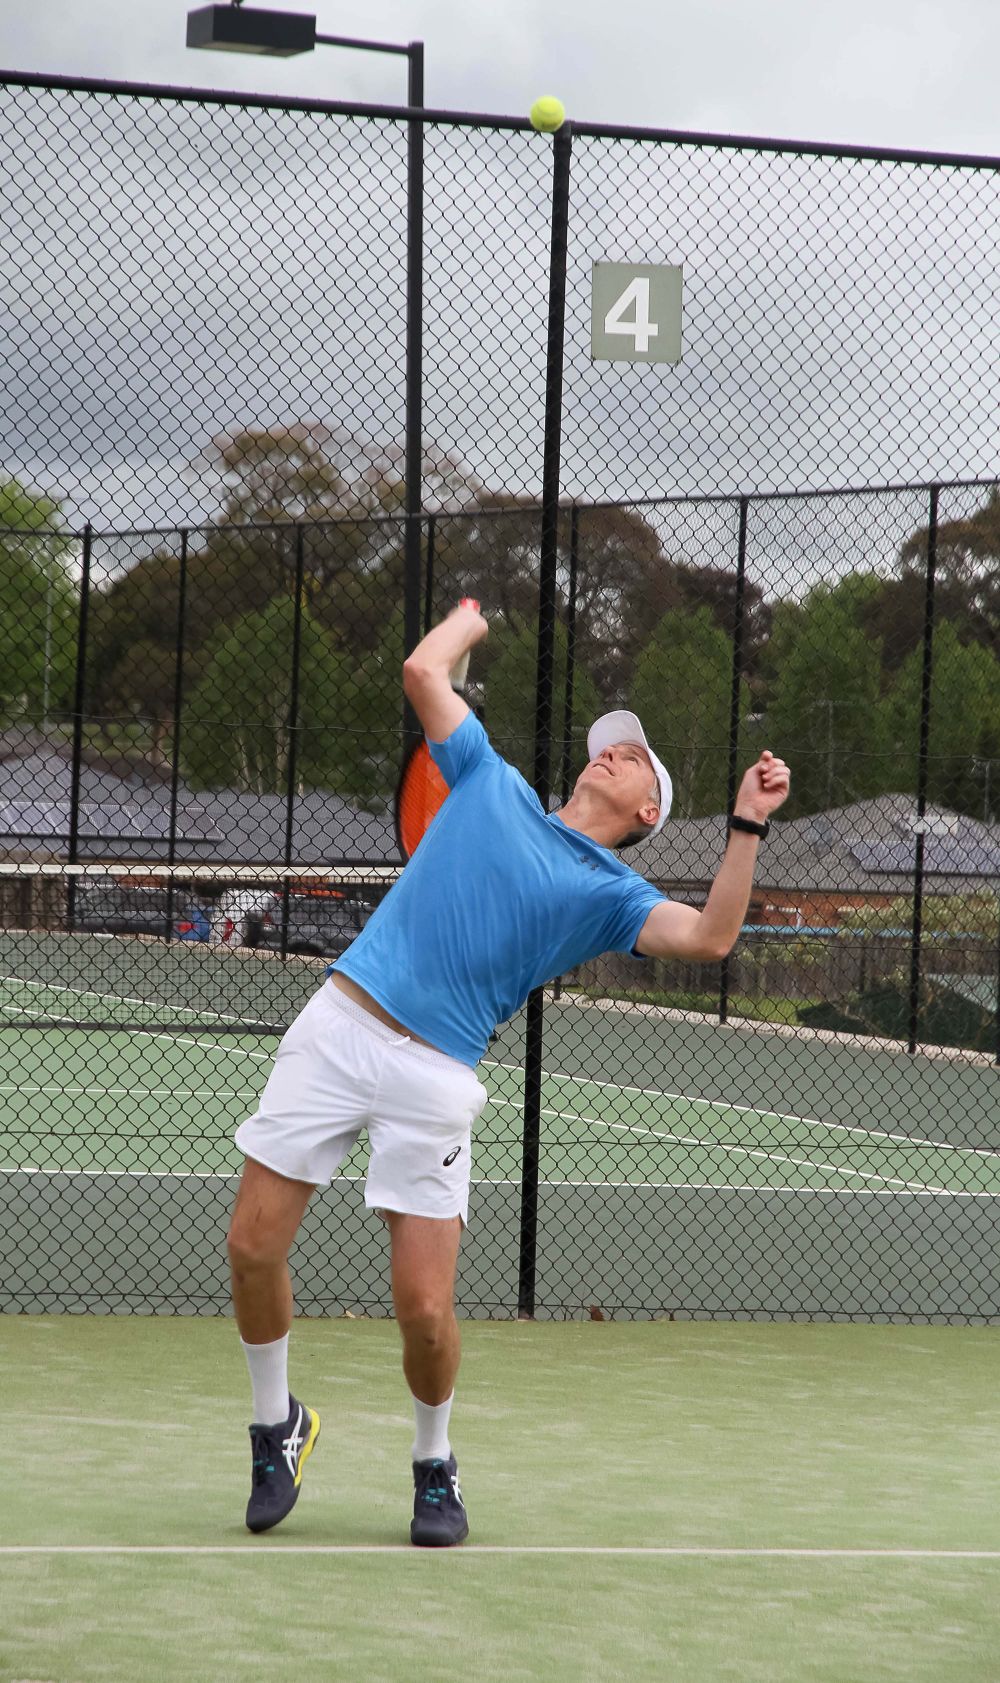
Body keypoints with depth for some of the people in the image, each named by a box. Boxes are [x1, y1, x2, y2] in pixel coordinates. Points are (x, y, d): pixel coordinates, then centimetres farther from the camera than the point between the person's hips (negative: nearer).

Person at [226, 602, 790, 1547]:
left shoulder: (611, 895, 11)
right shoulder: (495, 786, 18)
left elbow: (709, 939, -7)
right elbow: (424, 670, 18)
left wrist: (747, 826, -11)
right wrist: (470, 617, 33)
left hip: (435, 1074, -2)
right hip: (340, 1022, 2)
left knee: (425, 1308, -9)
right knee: (254, 1245, -2)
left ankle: (434, 1466, 19)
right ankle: (277, 1426, 22)